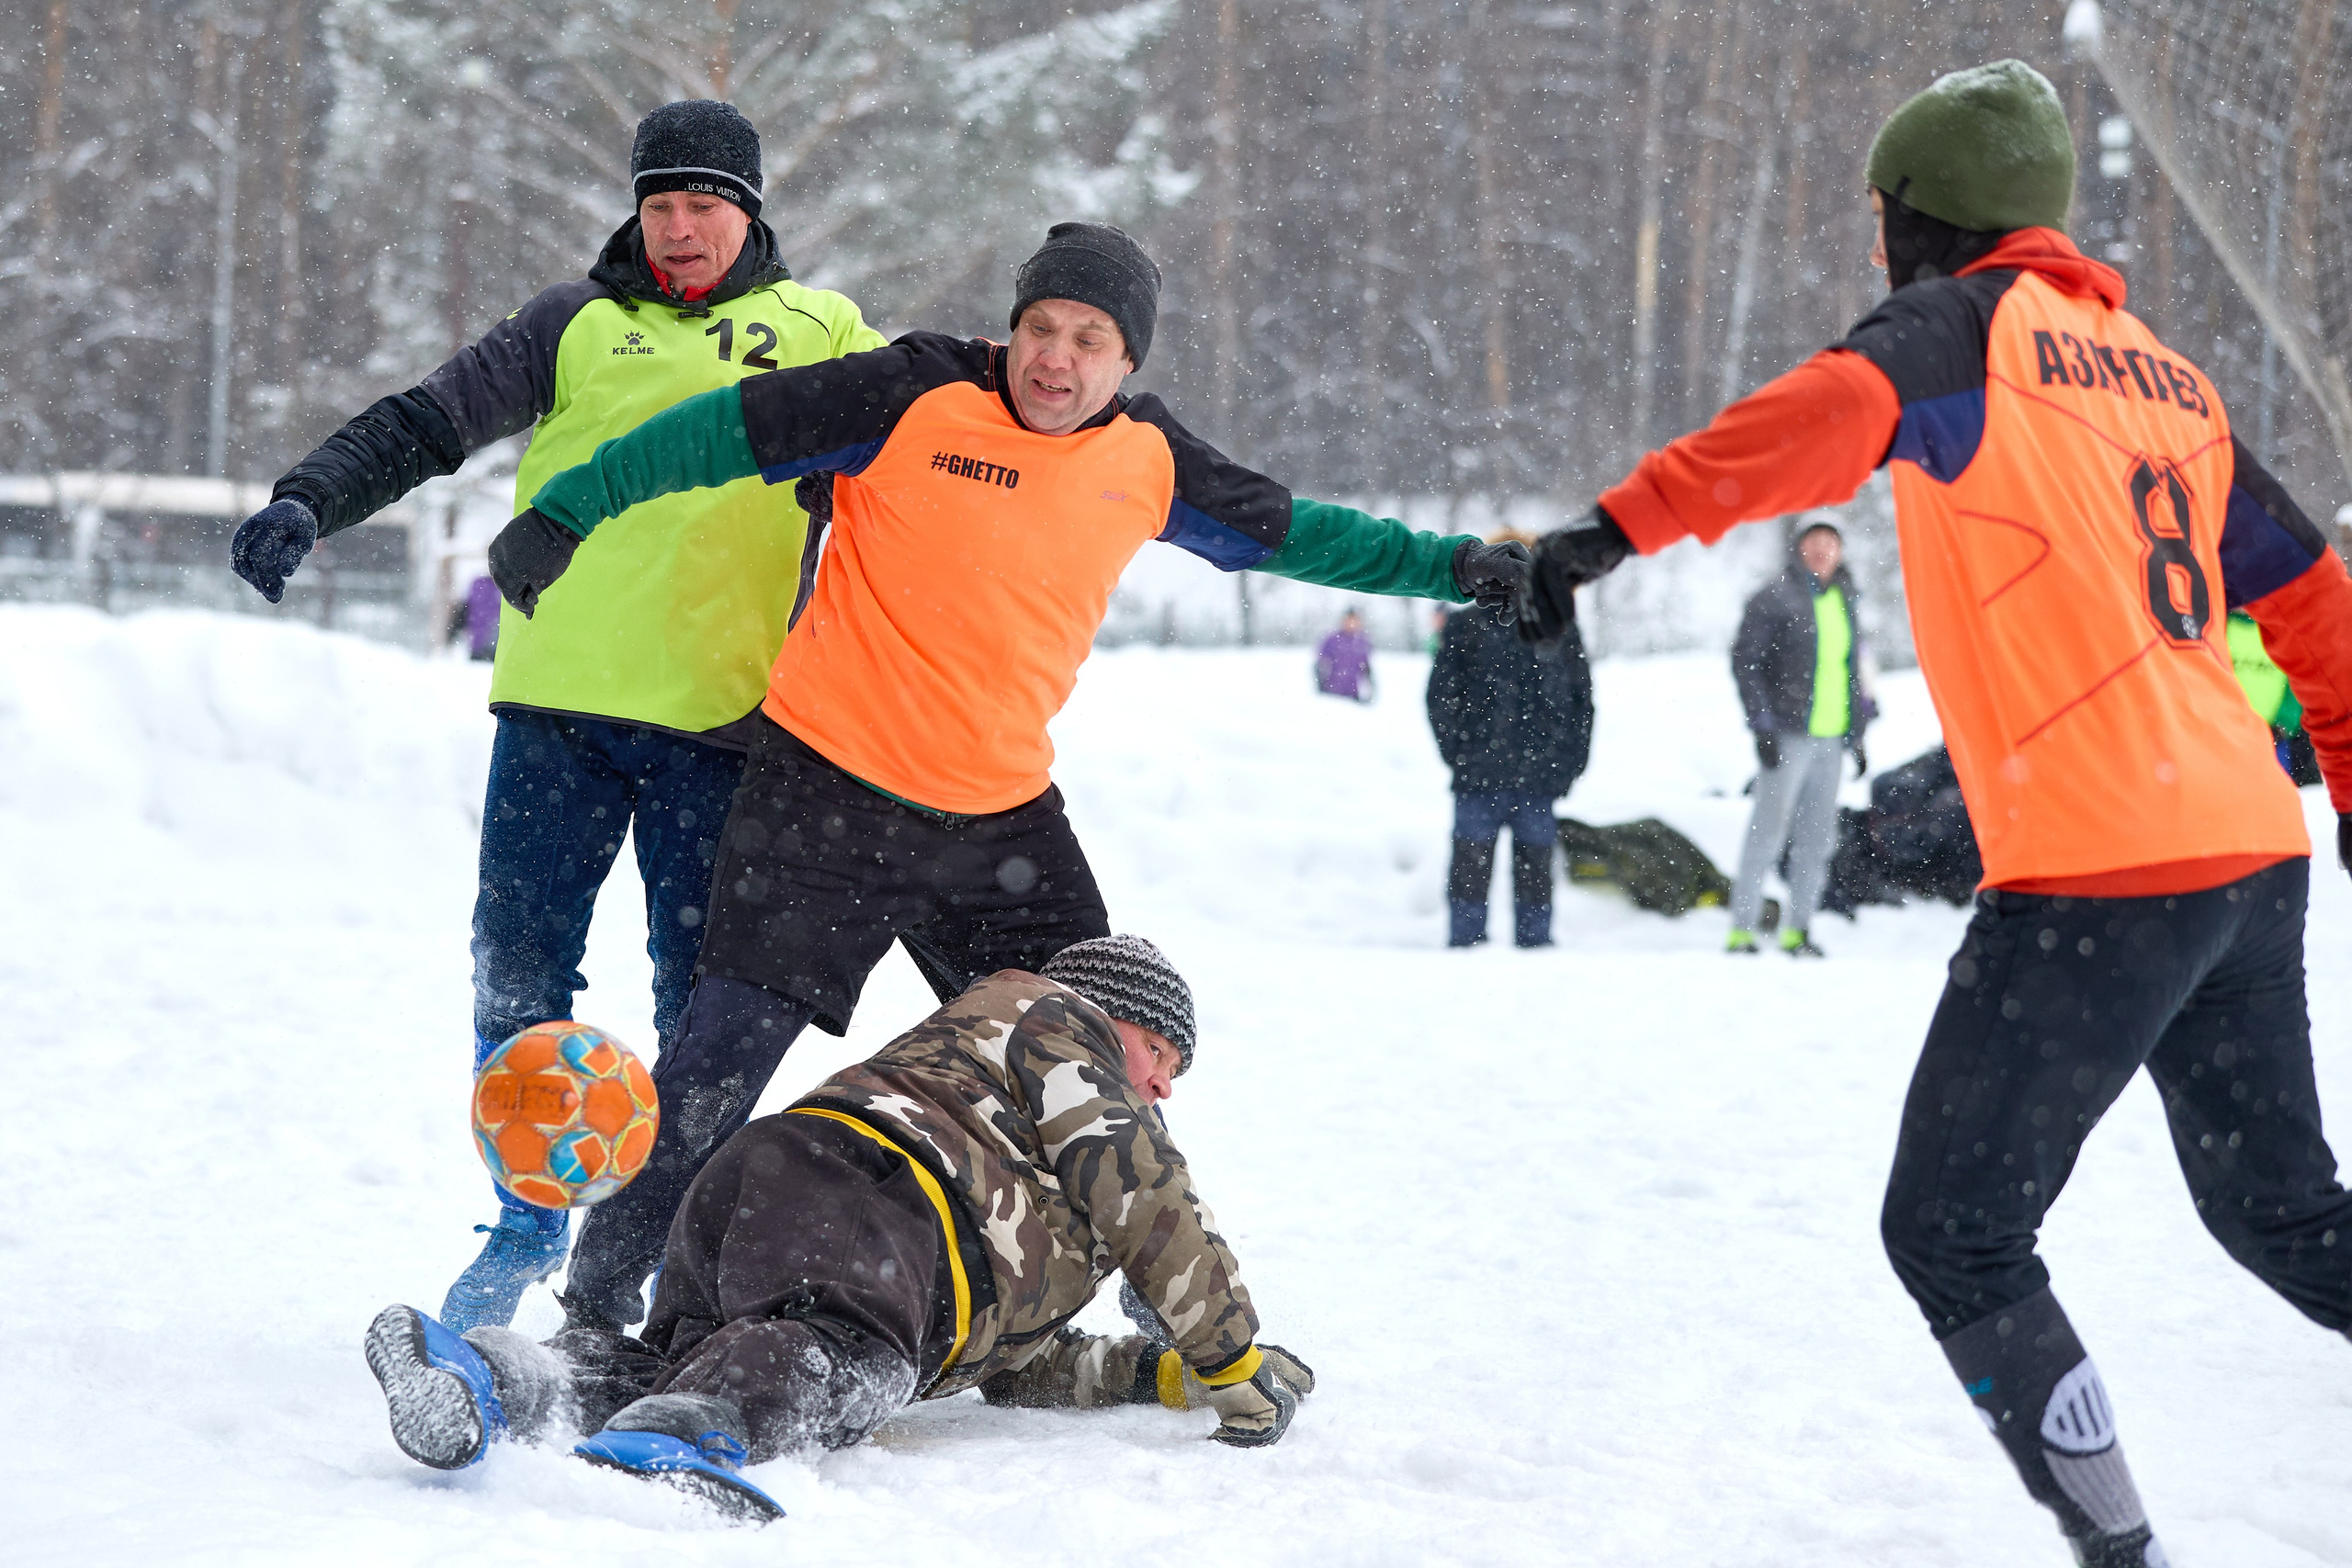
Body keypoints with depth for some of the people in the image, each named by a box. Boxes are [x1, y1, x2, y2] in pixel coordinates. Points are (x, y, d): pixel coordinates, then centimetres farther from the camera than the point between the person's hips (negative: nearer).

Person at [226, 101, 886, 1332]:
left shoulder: (819, 334, 11)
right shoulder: (581, 324, 11)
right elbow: (428, 423, 5)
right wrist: (308, 503, -8)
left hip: (717, 719, -1)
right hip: (560, 696, 1)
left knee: (702, 996, 0)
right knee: (517, 972, -1)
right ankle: (527, 1221, 15)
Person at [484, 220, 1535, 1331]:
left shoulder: (1148, 461, 3)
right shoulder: (918, 399, -12)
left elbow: (1285, 532, 18)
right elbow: (717, 436, -9)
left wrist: (1450, 567, 18)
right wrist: (560, 514, -11)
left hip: (1003, 821, 5)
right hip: (826, 792, -4)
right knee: (717, 1069, -8)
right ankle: (600, 1304, 3)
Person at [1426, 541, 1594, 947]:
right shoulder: (1465, 628, 6)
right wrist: (1458, 754, -2)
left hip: (1541, 778, 1)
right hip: (1480, 778, -1)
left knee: (1535, 866, 5)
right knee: (1471, 864, 2)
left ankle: (1535, 944, 10)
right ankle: (1465, 944, 5)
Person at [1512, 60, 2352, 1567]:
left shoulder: (1966, 324, -2)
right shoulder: (2166, 372, 19)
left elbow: (1829, 418, -24)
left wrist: (1623, 526, -31)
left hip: (2095, 874, -8)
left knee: (1954, 1230, 2)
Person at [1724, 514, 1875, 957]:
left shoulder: (1845, 602, 16)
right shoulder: (1776, 597, -3)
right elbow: (1744, 661, -6)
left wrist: (1859, 734, 18)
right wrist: (1763, 725, -12)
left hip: (1832, 737, 6)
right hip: (1787, 735, -6)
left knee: (1818, 837, 6)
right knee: (1769, 832, -8)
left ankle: (1798, 928, 12)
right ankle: (1742, 928, -5)